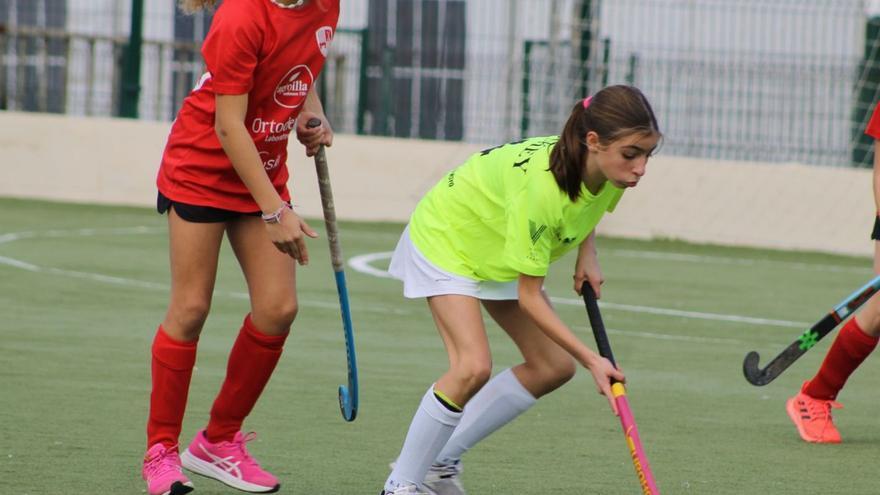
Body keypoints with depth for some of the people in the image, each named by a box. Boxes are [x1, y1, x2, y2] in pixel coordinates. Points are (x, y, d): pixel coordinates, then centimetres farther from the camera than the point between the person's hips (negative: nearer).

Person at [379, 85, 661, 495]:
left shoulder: (609, 171, -19)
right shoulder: (540, 185, -41)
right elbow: (529, 297, -31)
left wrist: (587, 255, -5)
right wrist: (591, 359, -32)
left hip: (500, 251, 9)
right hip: (445, 239, -9)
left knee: (554, 367, 4)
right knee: (473, 367, -26)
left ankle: (441, 459, 14)